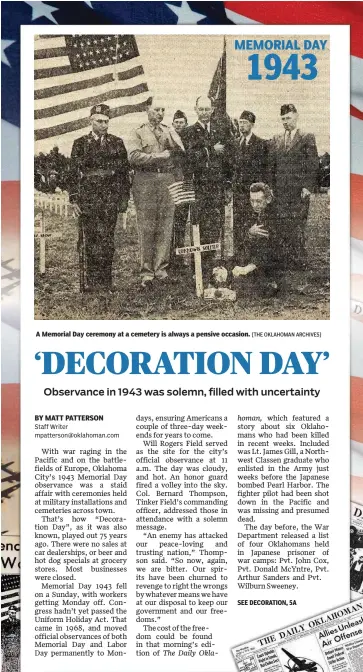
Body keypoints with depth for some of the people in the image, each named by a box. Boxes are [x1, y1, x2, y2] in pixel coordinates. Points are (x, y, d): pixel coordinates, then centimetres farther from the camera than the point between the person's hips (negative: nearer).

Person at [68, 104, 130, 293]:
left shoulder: (117, 143, 11)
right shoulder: (80, 144, 7)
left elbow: (124, 171, 11)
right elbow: (73, 173, 4)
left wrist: (124, 198, 5)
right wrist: (74, 200, -2)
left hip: (111, 198, 1)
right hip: (88, 197, -1)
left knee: (107, 240, 0)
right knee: (91, 240, -1)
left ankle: (106, 281, 5)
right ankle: (91, 281, 4)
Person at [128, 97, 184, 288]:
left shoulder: (170, 131, 20)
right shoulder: (139, 133, 9)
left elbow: (181, 151, 10)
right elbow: (133, 157, -7)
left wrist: (169, 138, -1)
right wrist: (158, 156, -7)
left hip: (168, 180, 3)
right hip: (146, 181, -3)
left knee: (166, 228, -1)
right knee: (147, 229, -5)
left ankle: (161, 269, 6)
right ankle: (147, 272, -2)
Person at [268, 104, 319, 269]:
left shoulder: (307, 138, 2)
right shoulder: (275, 140, 15)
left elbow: (313, 164, -4)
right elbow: (271, 166, 16)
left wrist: (307, 187, -11)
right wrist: (271, 186, 7)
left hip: (299, 192, -4)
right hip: (280, 192, 4)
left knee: (298, 229, -6)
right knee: (284, 230, 2)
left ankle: (301, 264, 1)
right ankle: (289, 263, 9)